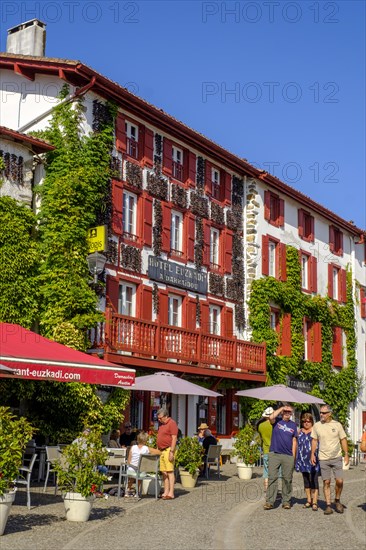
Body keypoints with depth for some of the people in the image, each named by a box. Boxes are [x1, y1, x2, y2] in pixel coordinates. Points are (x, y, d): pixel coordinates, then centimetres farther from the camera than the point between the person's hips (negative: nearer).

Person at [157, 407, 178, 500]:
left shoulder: (172, 423, -10)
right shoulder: (161, 424, 18)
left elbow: (174, 438, -16)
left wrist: (171, 452, -20)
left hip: (168, 450, -9)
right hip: (161, 451, 9)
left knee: (170, 471, -9)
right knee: (164, 472, 9)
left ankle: (171, 493, -9)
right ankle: (166, 492, 13)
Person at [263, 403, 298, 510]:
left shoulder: (293, 425, 13)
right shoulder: (277, 420, 5)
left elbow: (294, 441, 12)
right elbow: (271, 417, -19)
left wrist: (293, 455, 5)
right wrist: (281, 408, -8)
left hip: (288, 455, 2)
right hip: (274, 454, -2)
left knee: (287, 479, 6)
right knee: (272, 477, -5)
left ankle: (286, 501, 14)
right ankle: (270, 501, -4)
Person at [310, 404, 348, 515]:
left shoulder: (337, 425, 0)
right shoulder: (316, 426, 2)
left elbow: (343, 439, 4)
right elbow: (314, 440, 8)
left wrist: (346, 454, -2)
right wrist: (312, 454, 2)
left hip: (336, 457, 0)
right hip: (323, 459, 0)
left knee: (339, 481, -5)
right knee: (326, 482, 1)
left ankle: (337, 500, 18)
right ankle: (328, 505, 8)